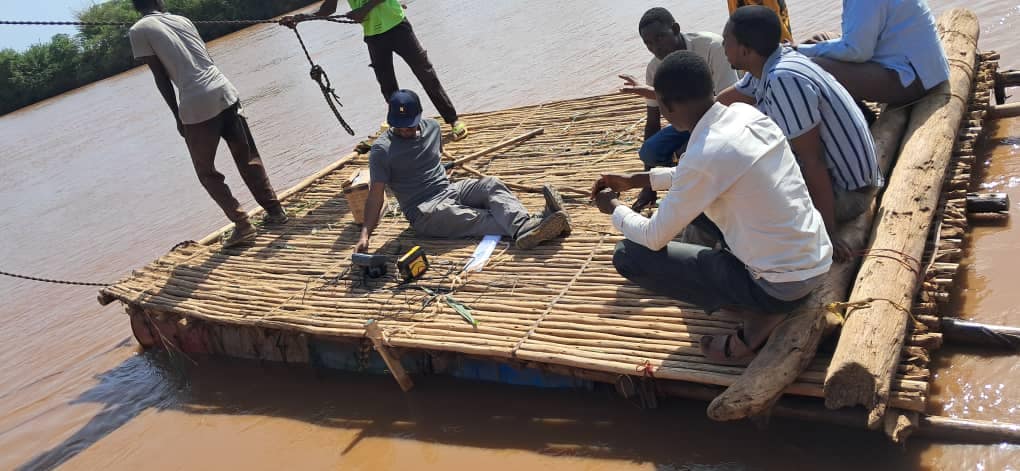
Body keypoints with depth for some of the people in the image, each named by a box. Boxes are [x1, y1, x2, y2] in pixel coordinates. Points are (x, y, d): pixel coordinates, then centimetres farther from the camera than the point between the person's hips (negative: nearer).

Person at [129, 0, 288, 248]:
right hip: (225, 92, 5)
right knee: (248, 157, 19)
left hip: (197, 107, -4)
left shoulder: (139, 31, 3)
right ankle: (275, 210, 22)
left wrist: (178, 116, 6)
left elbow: (161, 78, -1)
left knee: (207, 173, 11)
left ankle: (242, 225, 3)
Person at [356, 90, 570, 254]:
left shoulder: (431, 127, 8)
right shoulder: (382, 150, -11)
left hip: (450, 189, 6)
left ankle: (524, 228, -48)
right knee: (477, 219, -30)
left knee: (491, 185, -22)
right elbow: (376, 196, -13)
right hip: (425, 212, -5)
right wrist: (365, 235, -23)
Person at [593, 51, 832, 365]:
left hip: (781, 287, -8)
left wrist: (614, 208, 8)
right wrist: (634, 180, 20)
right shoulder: (745, 112, -1)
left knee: (629, 256, -5)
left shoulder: (705, 155, -24)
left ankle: (756, 315, -2)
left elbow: (654, 238, -11)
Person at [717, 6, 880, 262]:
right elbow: (727, 100, 16)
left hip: (846, 191, -9)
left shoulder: (784, 80, -30)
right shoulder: (770, 63, -3)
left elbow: (812, 162, -29)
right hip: (832, 171, 9)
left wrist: (827, 234, -25)